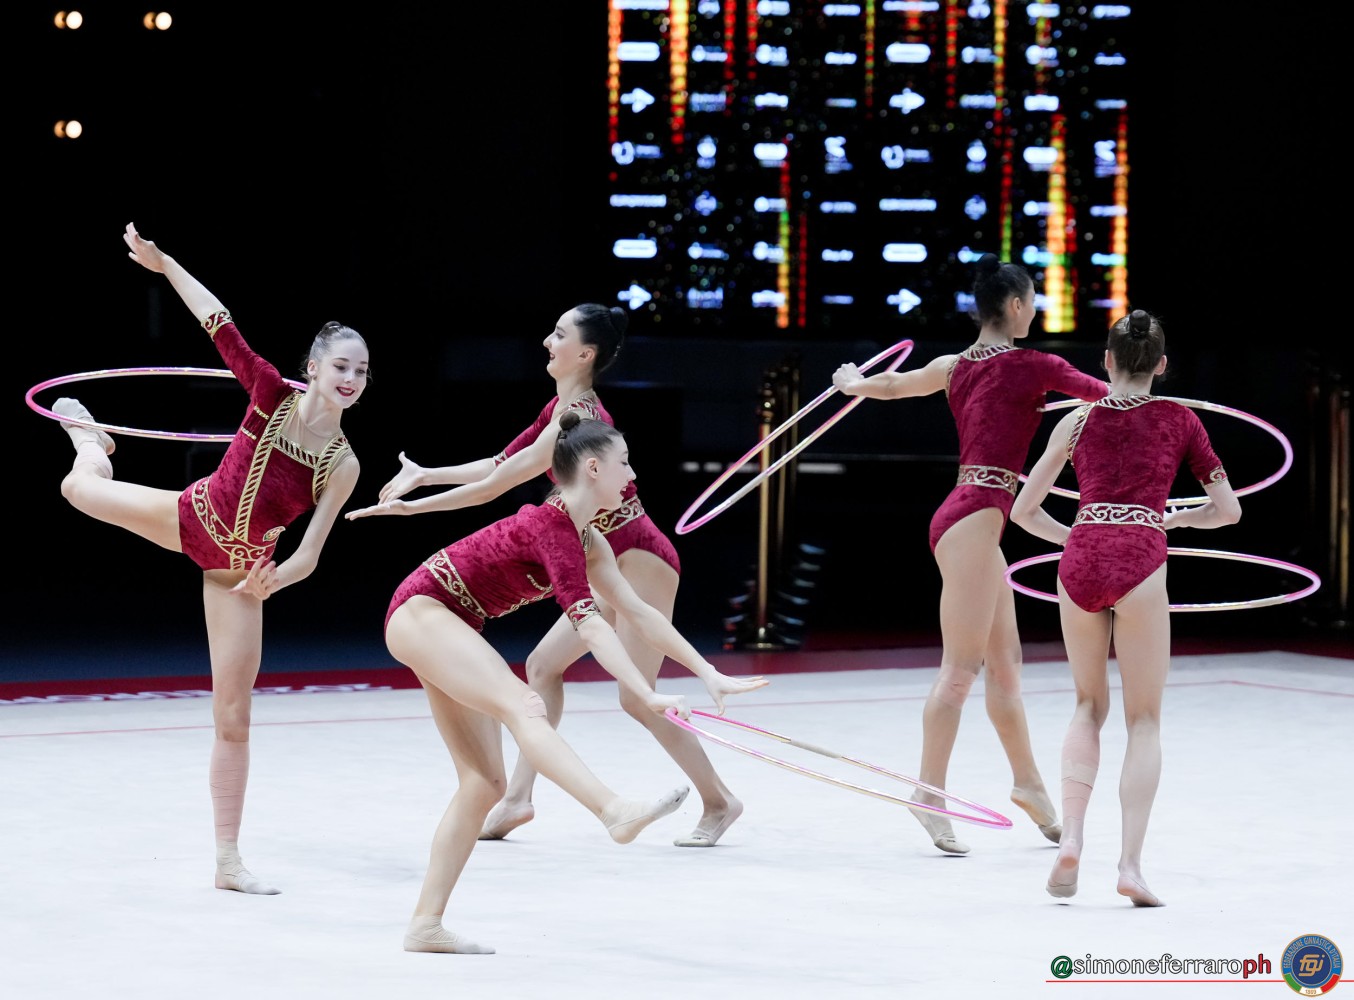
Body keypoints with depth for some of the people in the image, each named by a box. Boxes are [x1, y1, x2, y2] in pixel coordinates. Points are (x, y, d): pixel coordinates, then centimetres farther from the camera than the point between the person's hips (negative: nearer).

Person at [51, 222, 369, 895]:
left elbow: (308, 555, -15)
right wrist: (162, 263, -22)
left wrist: (276, 579, -34)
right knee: (82, 488, 17)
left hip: (239, 568, 0)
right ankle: (88, 435, 58)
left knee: (234, 717, -3)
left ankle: (228, 860, 6)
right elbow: (220, 327, -18)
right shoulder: (275, 396, -15)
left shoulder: (342, 466, -14)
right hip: (190, 518, 1)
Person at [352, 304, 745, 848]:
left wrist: (409, 506, -15)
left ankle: (718, 802, 6)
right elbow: (499, 466, 15)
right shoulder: (562, 407, 7)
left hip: (642, 559, -10)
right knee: (544, 664, 10)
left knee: (637, 698, -7)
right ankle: (518, 797, 14)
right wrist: (424, 475, 13)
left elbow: (495, 486, -21)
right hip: (614, 565, 10)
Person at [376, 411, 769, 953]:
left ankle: (426, 924, 5)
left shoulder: (586, 541, 8)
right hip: (420, 610, -10)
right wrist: (649, 698, -36)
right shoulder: (551, 526, -21)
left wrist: (710, 674, 10)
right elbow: (589, 624, -30)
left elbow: (640, 614, 13)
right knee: (523, 705, -32)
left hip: (451, 630, 10)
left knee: (484, 782, 3)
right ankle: (618, 812, -54)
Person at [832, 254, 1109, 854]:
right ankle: (930, 792, -9)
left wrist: (850, 383, 50)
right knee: (960, 666, -9)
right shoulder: (1031, 365, -7)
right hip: (975, 518, -9)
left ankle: (1028, 782, 24)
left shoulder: (958, 366, 14)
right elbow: (1108, 396, -2)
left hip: (971, 520, 9)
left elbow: (893, 384, 30)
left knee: (1005, 661, 15)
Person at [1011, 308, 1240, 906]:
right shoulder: (1179, 420, 13)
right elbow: (1227, 509, 11)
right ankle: (1131, 862, -5)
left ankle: (1071, 835, 2)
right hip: (1139, 563, -2)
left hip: (1079, 562, 2)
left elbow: (1024, 511, 16)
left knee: (1090, 705, 21)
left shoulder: (1079, 420, 15)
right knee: (1144, 720, 7)